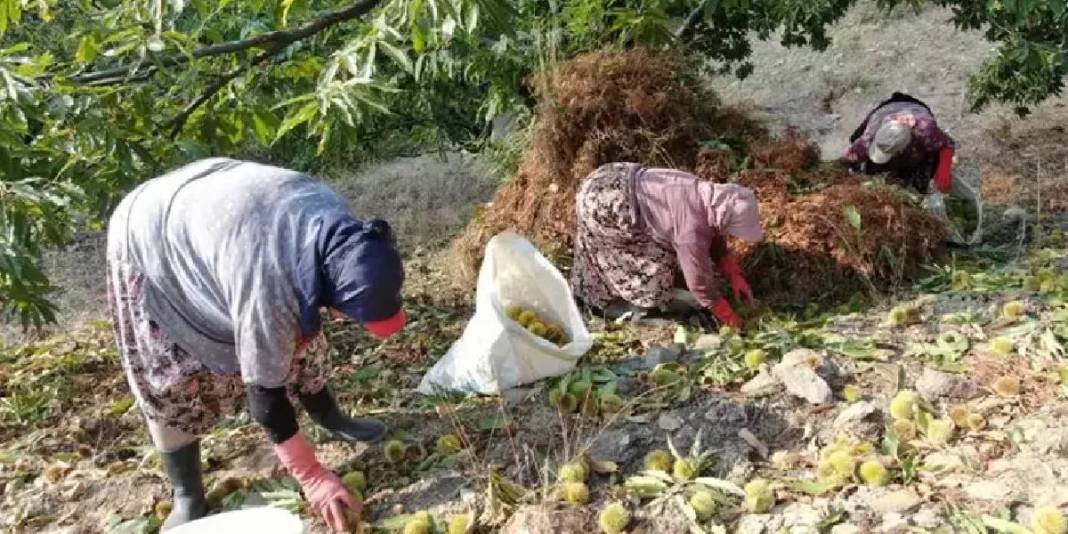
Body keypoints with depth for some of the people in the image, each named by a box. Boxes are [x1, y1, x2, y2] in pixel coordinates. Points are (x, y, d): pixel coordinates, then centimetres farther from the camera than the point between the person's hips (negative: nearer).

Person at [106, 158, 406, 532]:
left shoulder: (336, 222, -22)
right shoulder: (268, 286, -43)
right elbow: (264, 386, -33)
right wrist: (312, 476, -25)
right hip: (148, 242, -6)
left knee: (295, 337, 7)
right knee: (172, 380, -4)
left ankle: (329, 417, 27)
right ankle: (187, 498, 12)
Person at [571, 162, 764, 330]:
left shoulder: (706, 194, 1)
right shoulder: (692, 229, -25)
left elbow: (715, 241, 19)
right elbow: (699, 282, -14)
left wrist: (735, 277, 14)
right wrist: (729, 317, -1)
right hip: (604, 206, -10)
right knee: (654, 263, -3)